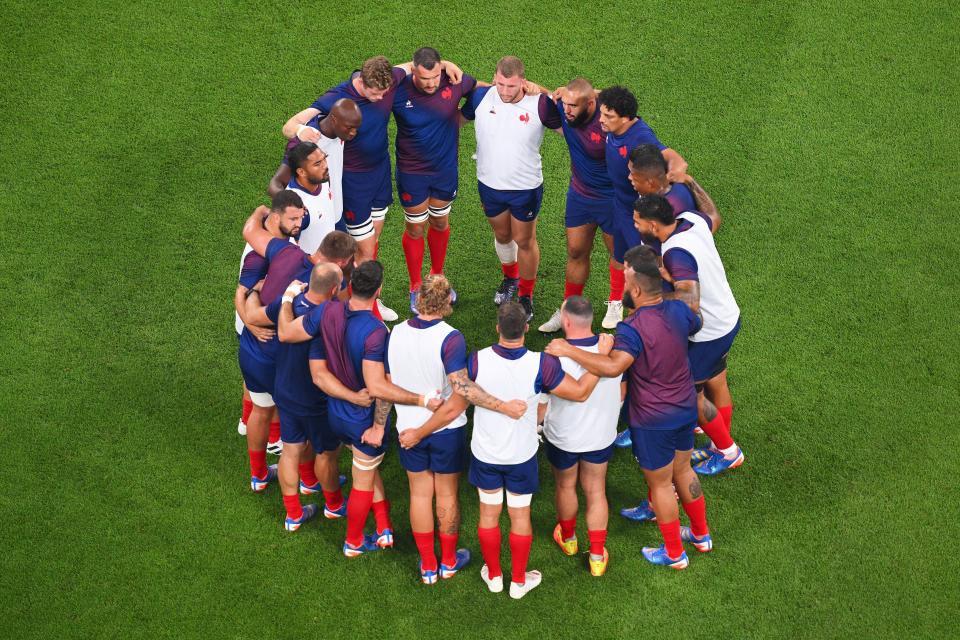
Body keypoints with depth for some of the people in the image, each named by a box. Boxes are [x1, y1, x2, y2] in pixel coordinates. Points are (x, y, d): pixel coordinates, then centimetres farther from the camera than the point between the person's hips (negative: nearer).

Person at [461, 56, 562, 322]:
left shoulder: (539, 104, -20)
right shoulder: (481, 97, -13)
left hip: (526, 187, -3)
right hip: (489, 184, 3)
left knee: (524, 241, 11)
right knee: (502, 235, 24)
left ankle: (526, 295, 31)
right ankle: (510, 278, 52)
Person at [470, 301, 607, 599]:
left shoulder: (478, 360, -24)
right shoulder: (541, 364, -25)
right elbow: (580, 392, -16)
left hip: (485, 454, 1)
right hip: (521, 456, -1)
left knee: (489, 513, 19)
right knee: (520, 516, 17)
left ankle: (493, 575, 36)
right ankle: (519, 581, 32)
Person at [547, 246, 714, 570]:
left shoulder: (633, 329, -32)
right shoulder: (678, 310, -9)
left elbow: (613, 366, -48)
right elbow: (696, 325, 15)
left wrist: (568, 350, -40)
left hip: (653, 421, -7)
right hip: (686, 409, 7)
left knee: (660, 484, 14)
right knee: (682, 470, 28)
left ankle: (674, 553, 32)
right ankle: (701, 534, 46)